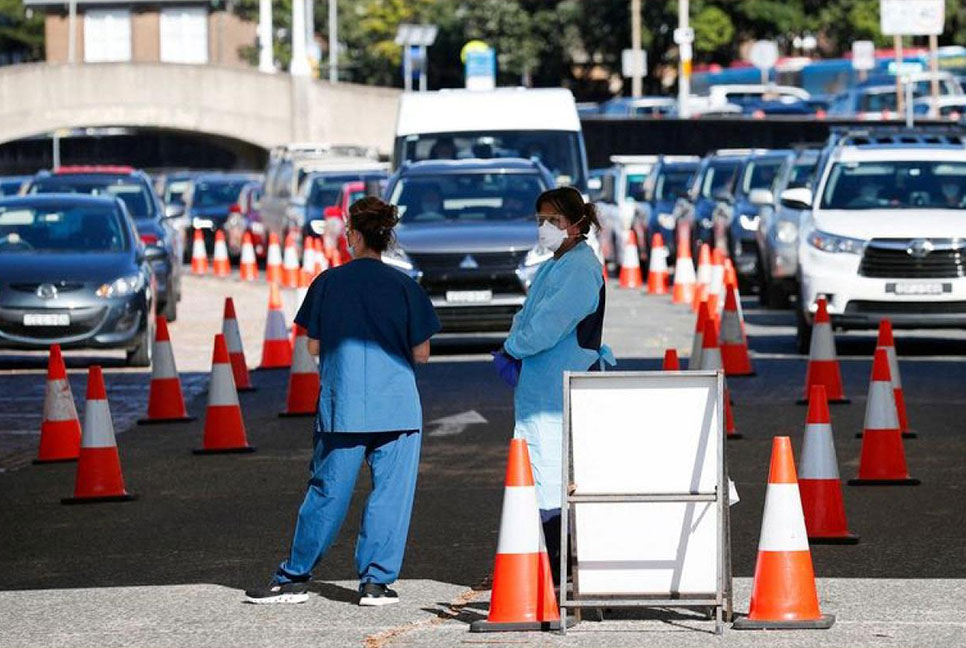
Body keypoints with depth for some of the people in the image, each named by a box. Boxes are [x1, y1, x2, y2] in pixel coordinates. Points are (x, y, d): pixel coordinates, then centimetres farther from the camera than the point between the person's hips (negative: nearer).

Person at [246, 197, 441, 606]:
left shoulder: (329, 283, 0)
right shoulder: (403, 287, 0)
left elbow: (314, 347, 4)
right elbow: (421, 354, 1)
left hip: (341, 406, 1)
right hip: (397, 405, -1)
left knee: (327, 492, 6)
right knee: (390, 492, 5)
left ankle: (294, 577, 11)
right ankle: (375, 581, 3)